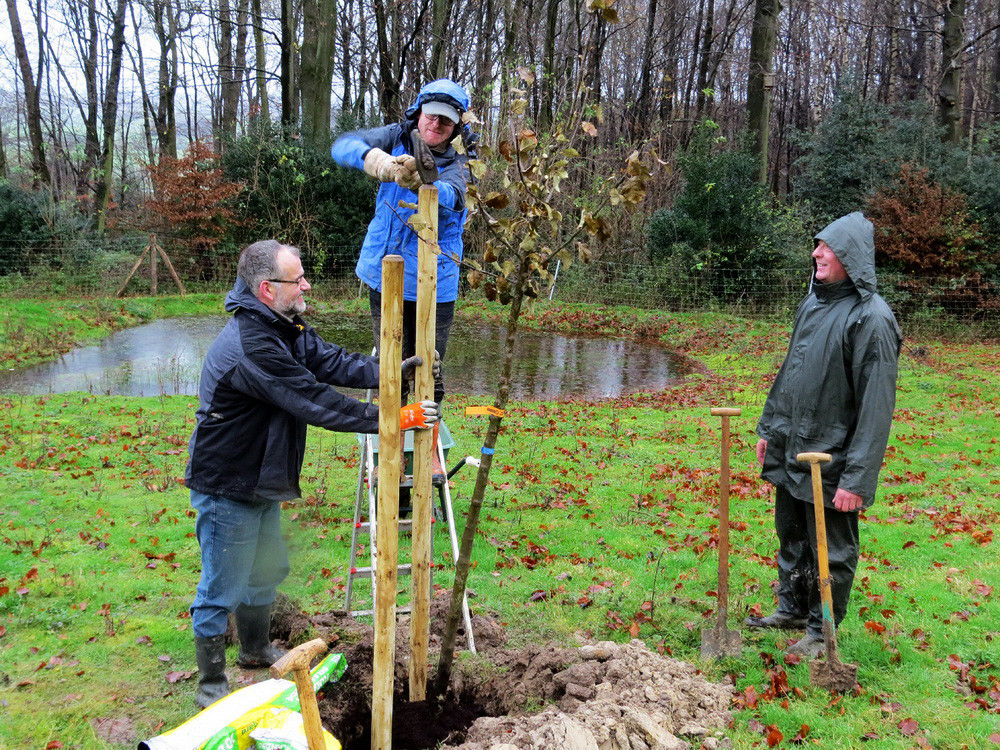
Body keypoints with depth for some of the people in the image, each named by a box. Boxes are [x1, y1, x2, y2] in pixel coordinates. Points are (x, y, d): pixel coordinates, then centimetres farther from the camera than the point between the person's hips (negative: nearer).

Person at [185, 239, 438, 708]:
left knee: (266, 571, 26)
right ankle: (211, 687, 22)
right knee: (222, 589, 4)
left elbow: (333, 362, -1)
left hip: (262, 483, 10)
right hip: (226, 488, -10)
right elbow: (315, 402, -31)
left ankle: (256, 650, 49)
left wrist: (394, 371, -17)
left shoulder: (287, 329, 3)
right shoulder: (249, 345, -30)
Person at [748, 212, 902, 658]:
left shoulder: (871, 318, -19)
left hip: (830, 459, -8)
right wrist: (769, 427, 17)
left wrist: (857, 478, -22)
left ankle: (822, 630, 26)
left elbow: (876, 405, -21)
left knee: (832, 551, 9)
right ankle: (793, 609, 40)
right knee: (791, 537, 21)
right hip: (790, 451, 8)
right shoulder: (813, 303, 7)